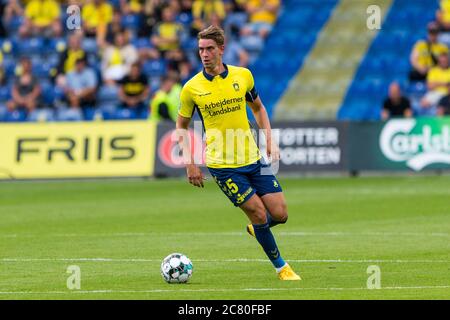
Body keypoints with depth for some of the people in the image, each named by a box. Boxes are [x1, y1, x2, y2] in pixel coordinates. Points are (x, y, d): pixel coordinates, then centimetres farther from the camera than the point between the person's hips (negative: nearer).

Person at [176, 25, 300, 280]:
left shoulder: (243, 75, 0)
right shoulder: (192, 88, -7)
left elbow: (258, 108, 16)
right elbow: (182, 126, 5)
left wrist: (270, 142, 6)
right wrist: (190, 163, -3)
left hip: (253, 157, 3)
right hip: (222, 164, -3)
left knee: (280, 214, -1)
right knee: (259, 214, -8)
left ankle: (257, 229, 33)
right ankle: (281, 267, 11)